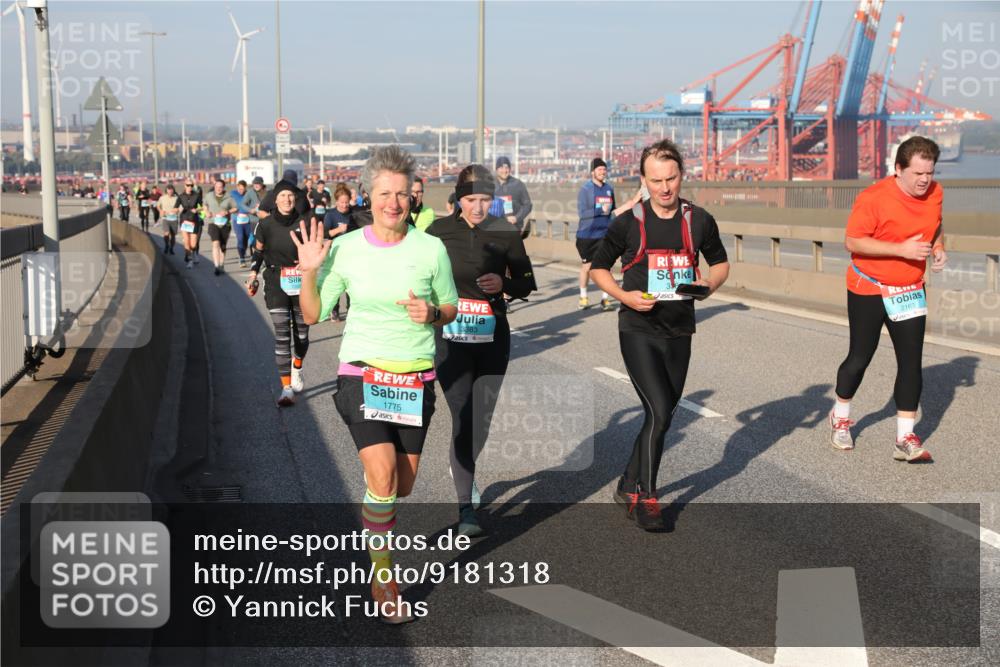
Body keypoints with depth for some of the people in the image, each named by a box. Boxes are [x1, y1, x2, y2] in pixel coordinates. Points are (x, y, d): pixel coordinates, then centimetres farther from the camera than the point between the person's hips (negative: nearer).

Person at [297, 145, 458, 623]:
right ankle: (381, 576, 2)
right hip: (362, 372, -2)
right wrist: (309, 273, -13)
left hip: (415, 377, 2)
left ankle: (374, 520, 46)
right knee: (383, 476, -17)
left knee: (402, 487, 10)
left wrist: (433, 313, -12)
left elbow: (452, 308, 9)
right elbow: (313, 315, 4)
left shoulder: (430, 248, -2)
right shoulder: (344, 248, -2)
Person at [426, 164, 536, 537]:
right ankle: (466, 508, -3)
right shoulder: (439, 231, -3)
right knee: (463, 419, -9)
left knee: (483, 418, 11)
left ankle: (463, 469, 43)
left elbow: (527, 284, 5)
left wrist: (503, 284, -14)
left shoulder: (505, 233, -1)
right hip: (451, 338, -2)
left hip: (493, 338, 2)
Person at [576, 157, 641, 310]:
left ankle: (605, 299, 2)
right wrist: (601, 211, -18)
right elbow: (582, 212, -15)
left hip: (604, 234, 3)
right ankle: (583, 297, 24)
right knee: (586, 266, 8)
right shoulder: (586, 189, -8)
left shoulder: (609, 189, 8)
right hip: (586, 234, -3)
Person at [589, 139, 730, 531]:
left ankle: (629, 486, 30)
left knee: (663, 416, 11)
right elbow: (598, 268, 5)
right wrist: (624, 296, -12)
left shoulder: (699, 221, 2)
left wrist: (710, 284, -7)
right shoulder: (628, 223, -5)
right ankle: (646, 499, 0)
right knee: (659, 412, -14)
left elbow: (720, 263, 15)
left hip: (679, 333, 4)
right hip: (639, 330, -4)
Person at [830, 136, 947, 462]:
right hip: (868, 290, -4)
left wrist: (938, 248, -3)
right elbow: (852, 241, -19)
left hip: (910, 292, 4)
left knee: (911, 361, -3)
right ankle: (840, 417, 33)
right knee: (860, 358, 7)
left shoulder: (935, 192, -1)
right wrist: (901, 249, -26)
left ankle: (905, 438, 2)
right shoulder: (873, 198, -20)